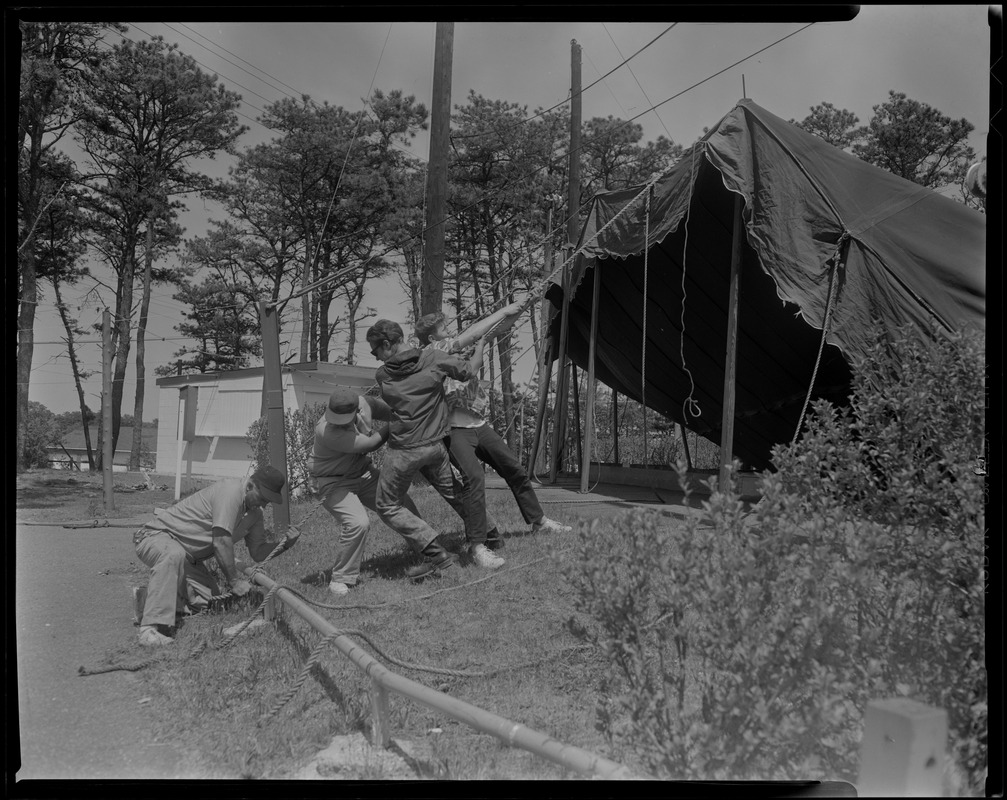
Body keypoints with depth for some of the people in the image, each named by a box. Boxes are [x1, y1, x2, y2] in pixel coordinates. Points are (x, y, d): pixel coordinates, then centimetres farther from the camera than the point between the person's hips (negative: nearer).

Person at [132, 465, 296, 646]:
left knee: (210, 602, -9)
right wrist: (235, 580, -22)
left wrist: (284, 544, -11)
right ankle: (151, 629, -40)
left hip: (188, 559, 8)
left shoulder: (255, 513, 4)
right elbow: (221, 541, -29)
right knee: (174, 555, -42)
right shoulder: (231, 490, -25)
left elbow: (258, 552, 7)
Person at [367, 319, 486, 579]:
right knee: (454, 493, 23)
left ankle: (437, 554, 2)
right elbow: (469, 371, -1)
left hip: (403, 450, -4)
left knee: (387, 506, 10)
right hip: (435, 445, 4)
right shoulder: (433, 359, -7)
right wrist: (479, 348, 17)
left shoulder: (382, 375, -8)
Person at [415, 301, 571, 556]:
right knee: (474, 477, -25)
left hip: (479, 424, 8)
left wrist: (517, 310, -3)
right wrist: (502, 311, -15)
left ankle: (538, 521, 31)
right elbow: (467, 337, -20)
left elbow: (492, 331, 11)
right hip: (455, 428, -8)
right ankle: (477, 542, -20)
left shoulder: (454, 348, 12)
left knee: (515, 470, 14)